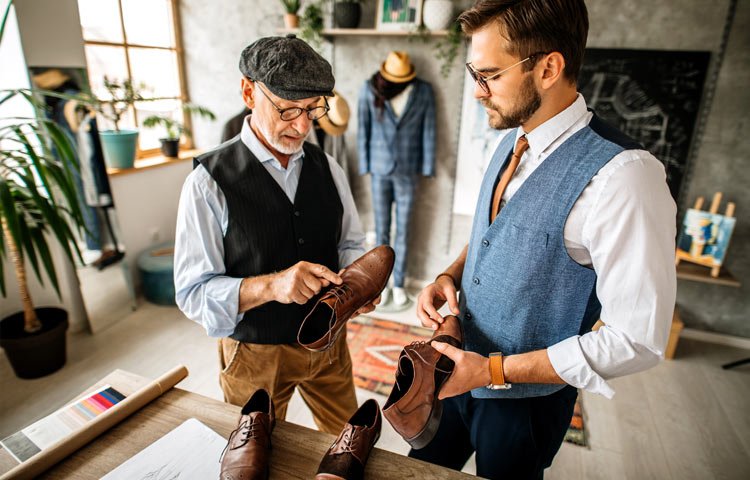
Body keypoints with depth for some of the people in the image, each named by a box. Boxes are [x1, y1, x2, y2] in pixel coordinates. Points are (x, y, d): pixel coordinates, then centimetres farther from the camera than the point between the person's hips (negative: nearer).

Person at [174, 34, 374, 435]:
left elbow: (350, 243, 5)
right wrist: (269, 285, -36)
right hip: (255, 354, -3)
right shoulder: (209, 182, -17)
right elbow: (193, 293, -18)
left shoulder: (327, 168, -3)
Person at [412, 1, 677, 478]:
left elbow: (638, 339, -25)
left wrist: (494, 370, -23)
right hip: (461, 368, 7)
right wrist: (450, 276, -8)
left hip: (526, 397, -6)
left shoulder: (621, 176, -28)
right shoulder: (512, 144, -2)